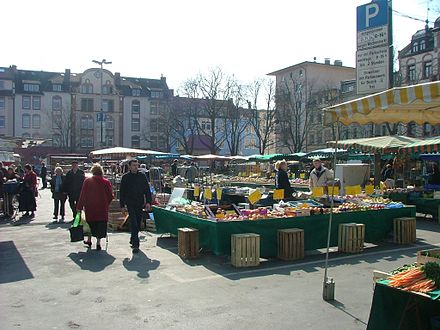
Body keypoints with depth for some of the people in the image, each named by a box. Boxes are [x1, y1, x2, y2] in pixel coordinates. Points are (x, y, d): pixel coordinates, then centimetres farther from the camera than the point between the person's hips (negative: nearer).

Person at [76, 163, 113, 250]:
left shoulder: (87, 181, -6)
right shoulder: (106, 182, -5)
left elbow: (83, 195, -5)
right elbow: (110, 196, 0)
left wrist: (79, 207, 0)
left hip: (90, 207, 0)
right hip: (103, 208, 0)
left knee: (91, 223, 18)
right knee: (101, 224, 6)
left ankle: (89, 240, 26)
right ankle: (98, 242, 3)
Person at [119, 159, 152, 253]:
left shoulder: (142, 176, 5)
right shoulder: (125, 177, 1)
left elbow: (147, 190, 7)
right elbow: (121, 192, 5)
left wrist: (148, 202, -3)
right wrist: (122, 205, 1)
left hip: (140, 203, 3)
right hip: (130, 204, -3)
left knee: (138, 224, 11)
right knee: (134, 223, -12)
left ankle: (133, 239, 32)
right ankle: (135, 244, -12)